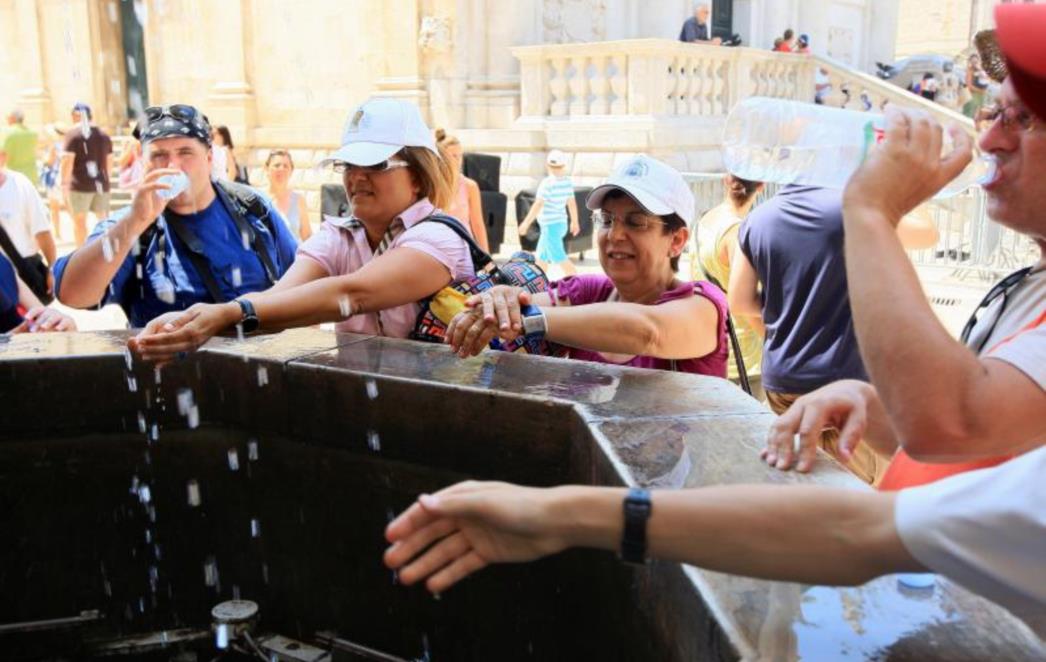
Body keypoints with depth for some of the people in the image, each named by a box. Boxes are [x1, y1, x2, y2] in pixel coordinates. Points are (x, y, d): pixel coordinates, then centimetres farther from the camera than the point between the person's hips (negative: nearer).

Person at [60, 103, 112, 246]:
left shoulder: (73, 134, -6)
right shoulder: (103, 135, 10)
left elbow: (68, 160, -10)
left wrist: (64, 182, -5)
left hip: (80, 185, -4)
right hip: (102, 184, 4)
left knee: (79, 220, 5)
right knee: (103, 219, 12)